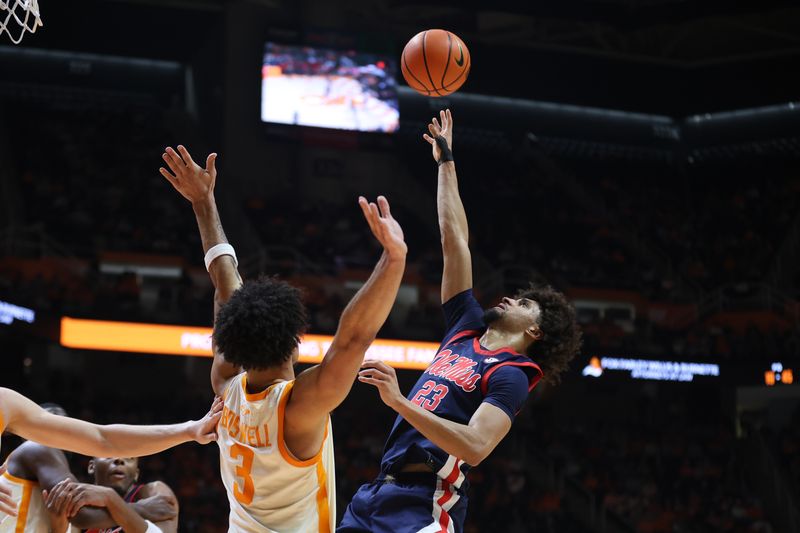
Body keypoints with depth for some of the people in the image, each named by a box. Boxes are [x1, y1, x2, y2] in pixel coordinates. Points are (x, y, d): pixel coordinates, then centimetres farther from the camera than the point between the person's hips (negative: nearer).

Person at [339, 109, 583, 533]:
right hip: (376, 493, 8)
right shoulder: (467, 328, 19)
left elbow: (476, 447, -20)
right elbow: (454, 240, 22)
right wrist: (446, 162, 27)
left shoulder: (511, 377, -3)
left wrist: (399, 402, -25)